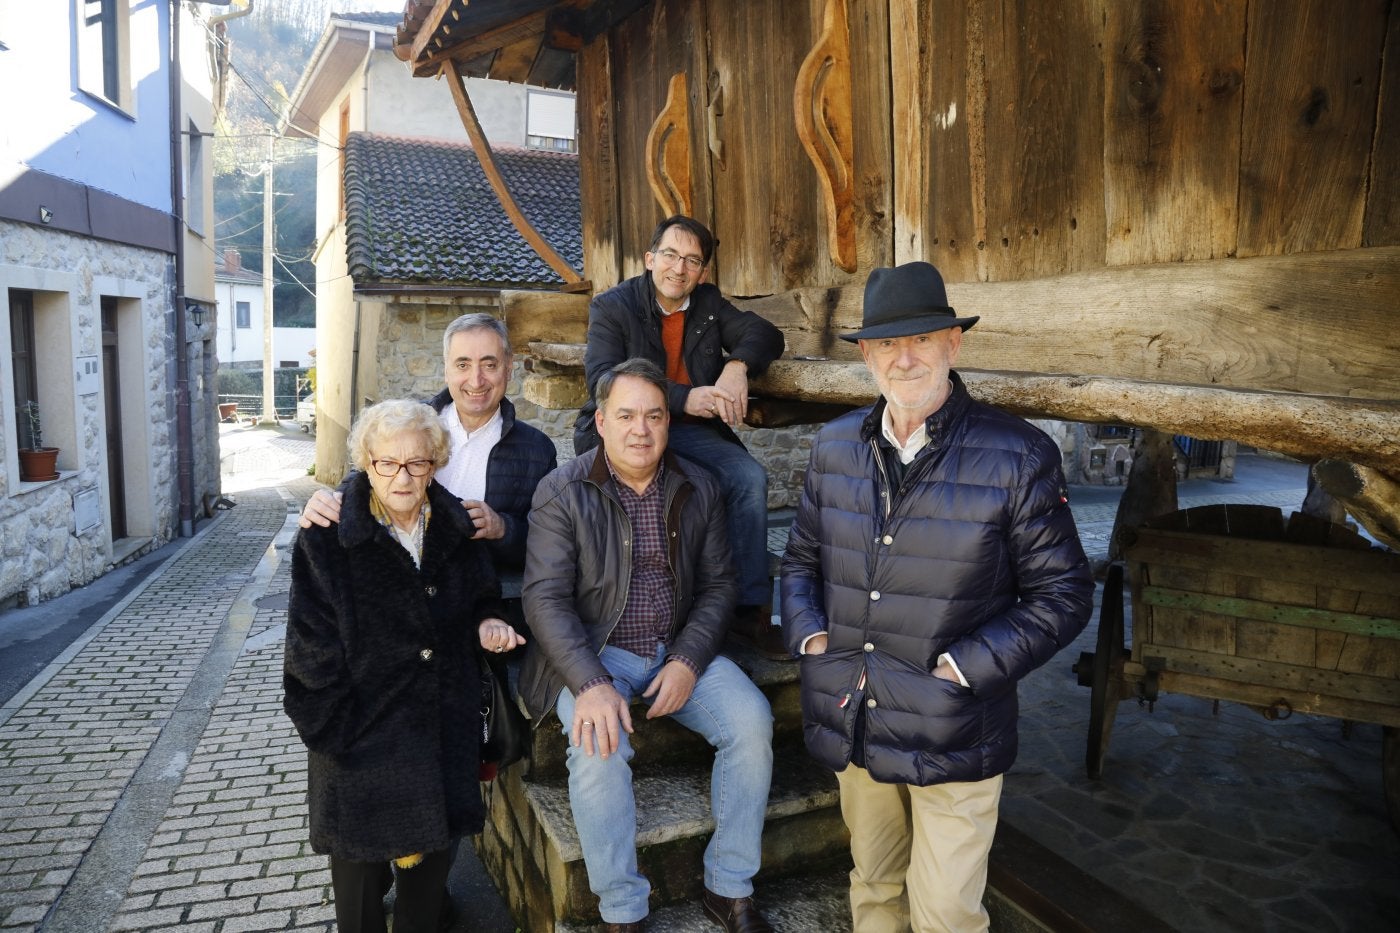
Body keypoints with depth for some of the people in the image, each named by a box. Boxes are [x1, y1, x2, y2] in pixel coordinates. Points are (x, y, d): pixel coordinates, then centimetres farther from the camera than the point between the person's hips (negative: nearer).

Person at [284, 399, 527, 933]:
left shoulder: (457, 532, 2)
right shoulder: (326, 542, -11)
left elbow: (478, 600, 18)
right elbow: (312, 653, -11)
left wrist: (486, 623, -5)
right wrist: (341, 734, -14)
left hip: (443, 733, 3)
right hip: (360, 741, -3)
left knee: (431, 859, 16)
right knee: (361, 872, 12)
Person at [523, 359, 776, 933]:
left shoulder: (698, 489, 3)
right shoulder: (562, 492, -7)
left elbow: (718, 584, 5)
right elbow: (546, 599, -12)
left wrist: (688, 661, -11)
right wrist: (591, 683, -25)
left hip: (679, 651, 3)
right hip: (592, 653, -3)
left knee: (752, 719, -18)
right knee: (599, 745, -30)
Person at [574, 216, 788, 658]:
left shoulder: (709, 303, 15)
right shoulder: (611, 306, 0)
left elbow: (767, 335, 8)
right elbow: (602, 380, -15)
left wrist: (738, 364, -17)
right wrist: (684, 399, -27)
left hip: (690, 430, 4)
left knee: (750, 477, -22)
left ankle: (751, 608, -13)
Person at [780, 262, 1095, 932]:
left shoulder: (1017, 458, -12)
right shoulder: (835, 447, 2)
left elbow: (1063, 593, -7)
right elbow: (801, 557, 13)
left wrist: (964, 668, -16)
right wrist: (808, 632, -4)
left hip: (953, 738, -4)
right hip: (851, 724, 4)